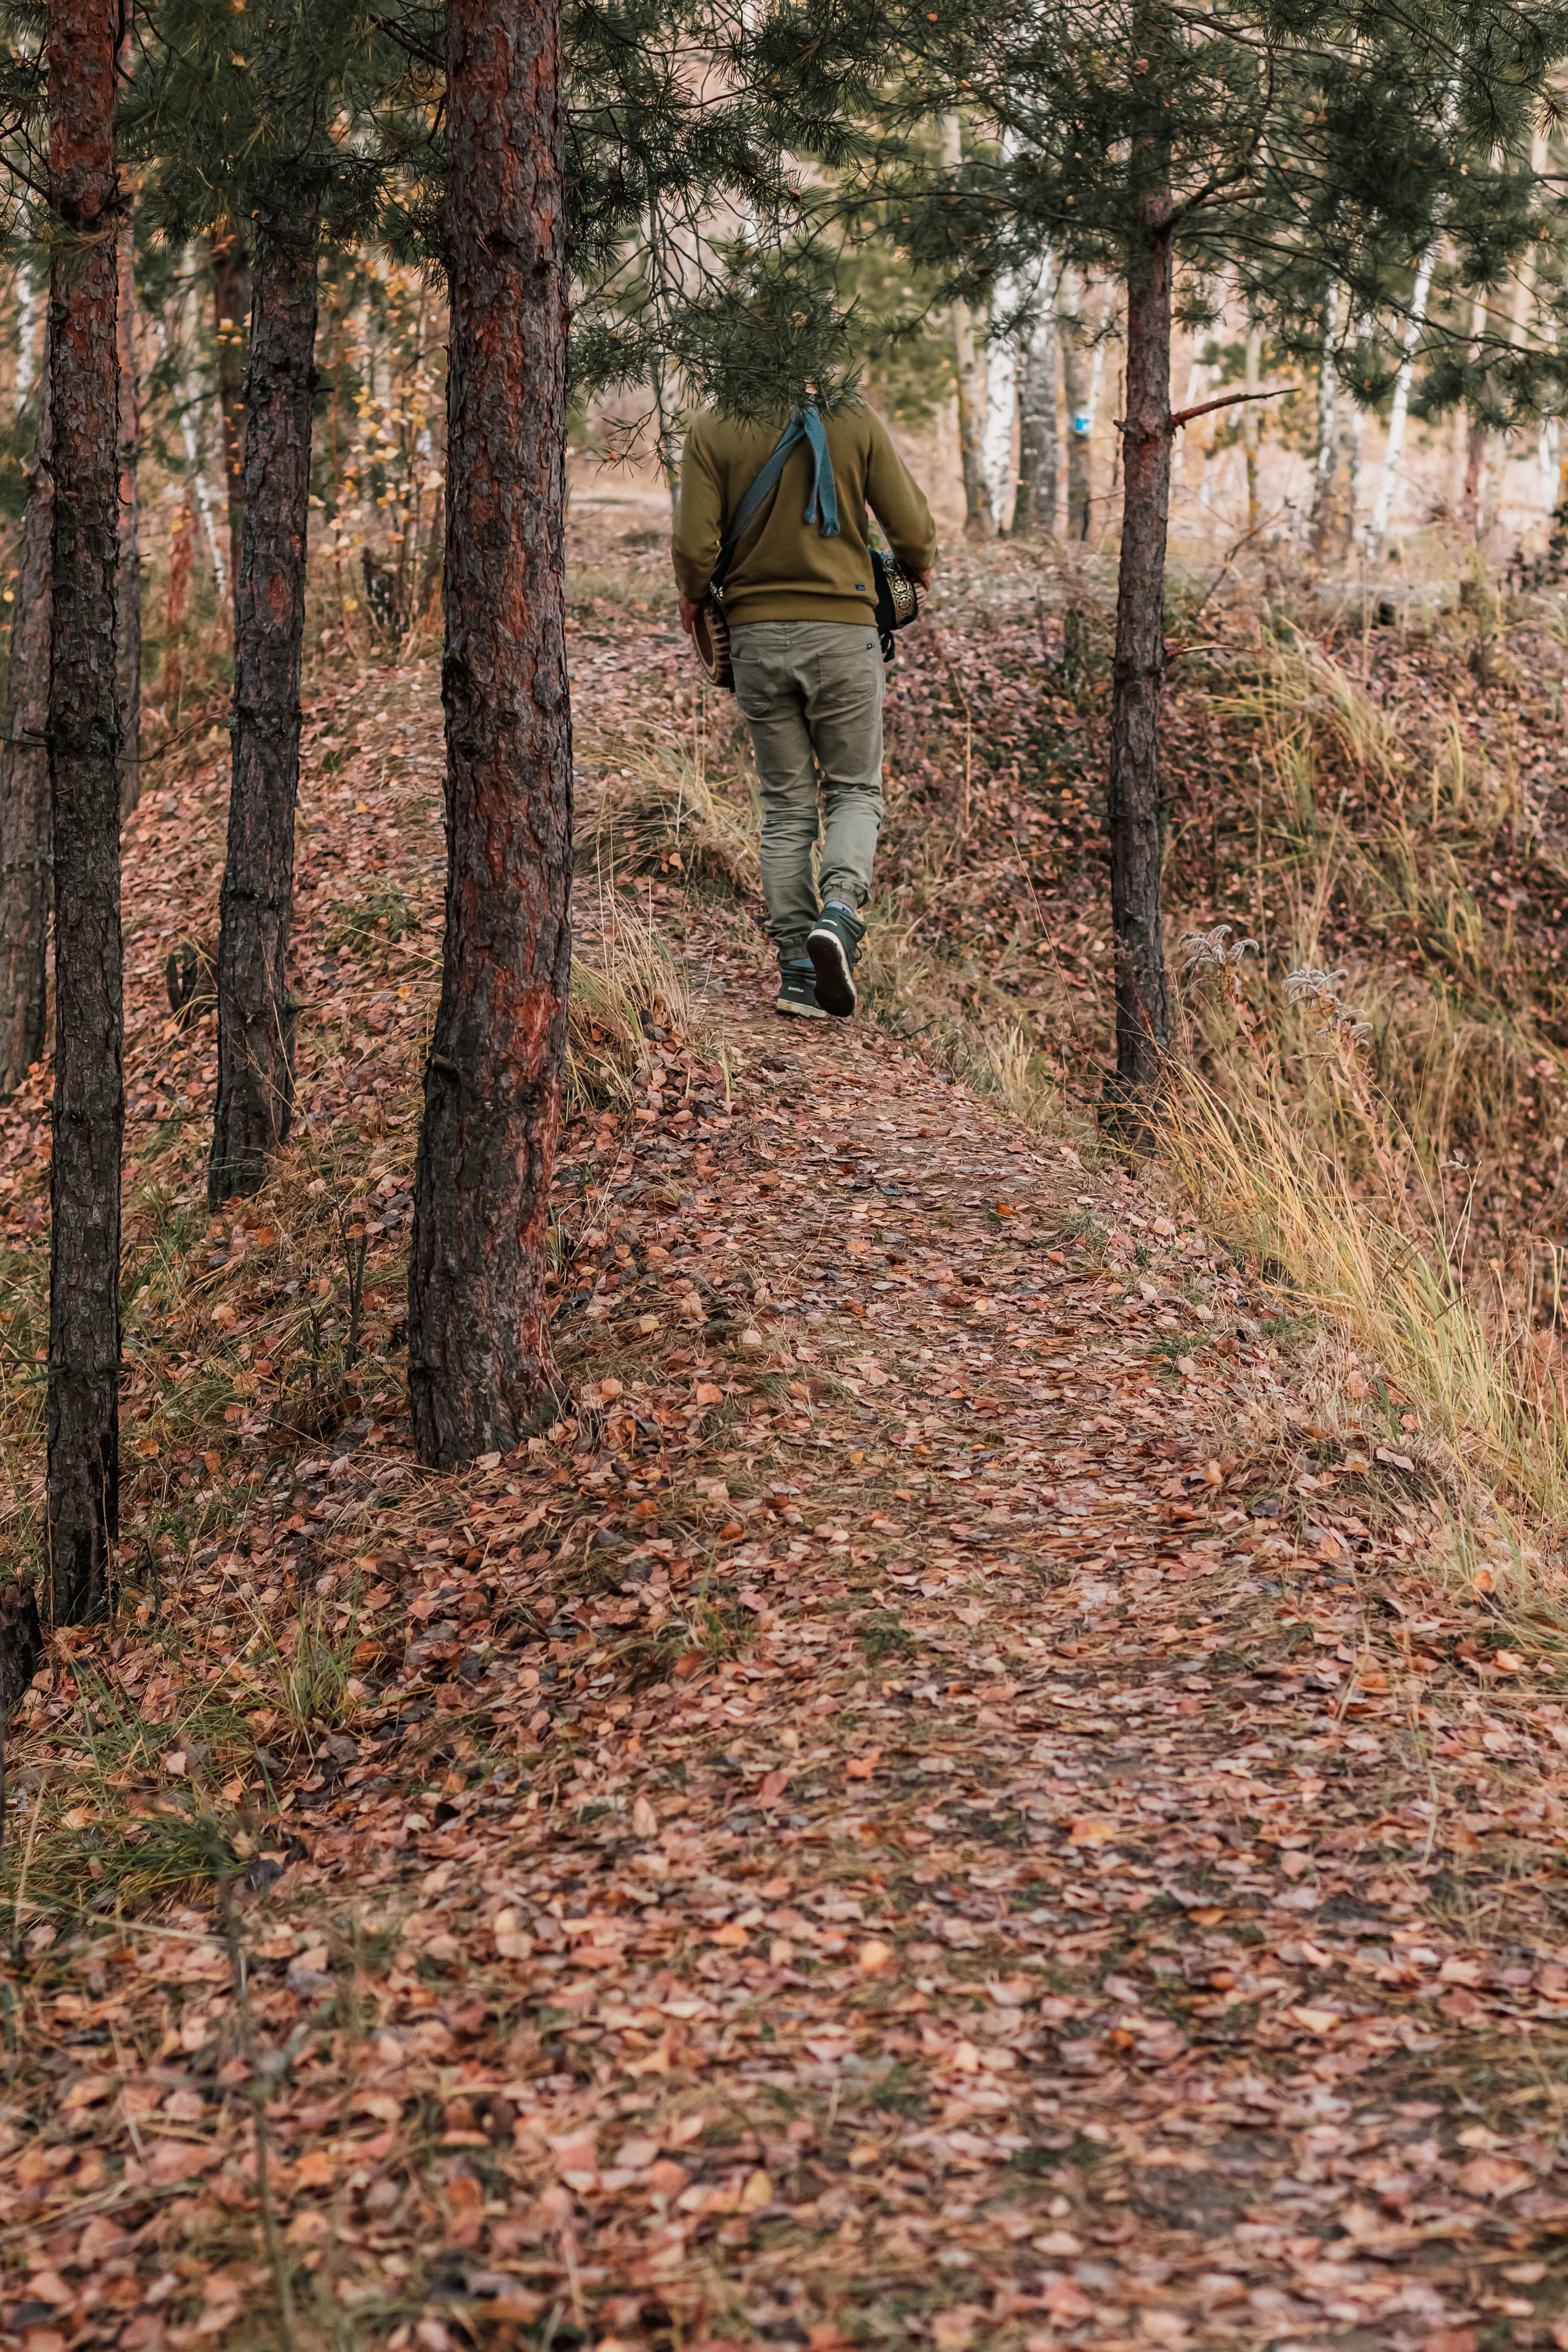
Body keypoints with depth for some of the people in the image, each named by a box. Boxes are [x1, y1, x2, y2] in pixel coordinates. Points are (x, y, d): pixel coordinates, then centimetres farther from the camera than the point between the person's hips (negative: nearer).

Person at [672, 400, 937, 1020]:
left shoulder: (712, 434, -3)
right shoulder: (856, 423, -3)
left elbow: (695, 546, -8)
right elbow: (912, 530, -2)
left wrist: (691, 596, 13)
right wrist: (919, 567, 21)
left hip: (756, 635, 1)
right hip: (843, 630, -1)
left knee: (785, 806, 10)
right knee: (854, 791, 10)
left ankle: (799, 968, 5)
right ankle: (838, 911, -17)